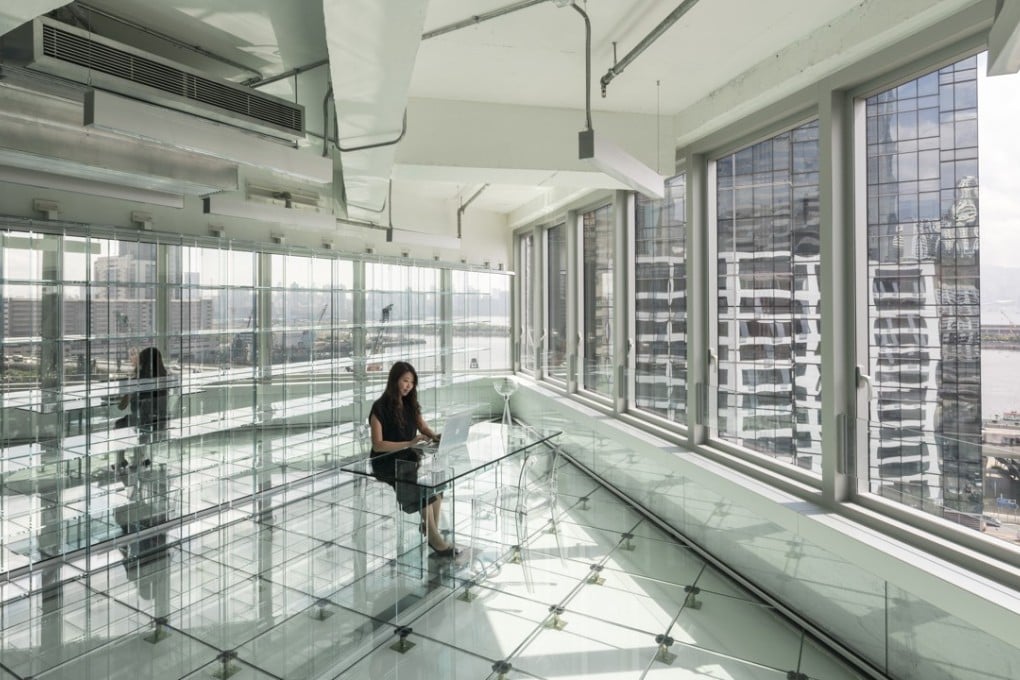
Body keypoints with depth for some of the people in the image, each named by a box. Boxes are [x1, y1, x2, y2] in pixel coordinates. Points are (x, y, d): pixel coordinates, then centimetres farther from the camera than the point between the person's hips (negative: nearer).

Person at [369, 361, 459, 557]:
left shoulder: (410, 404, 7)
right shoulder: (380, 407, -13)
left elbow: (424, 427, 11)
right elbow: (378, 445, -18)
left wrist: (435, 436, -12)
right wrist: (409, 443, -27)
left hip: (408, 457, 6)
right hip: (387, 463, -6)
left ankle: (432, 531, -16)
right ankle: (435, 540, -20)